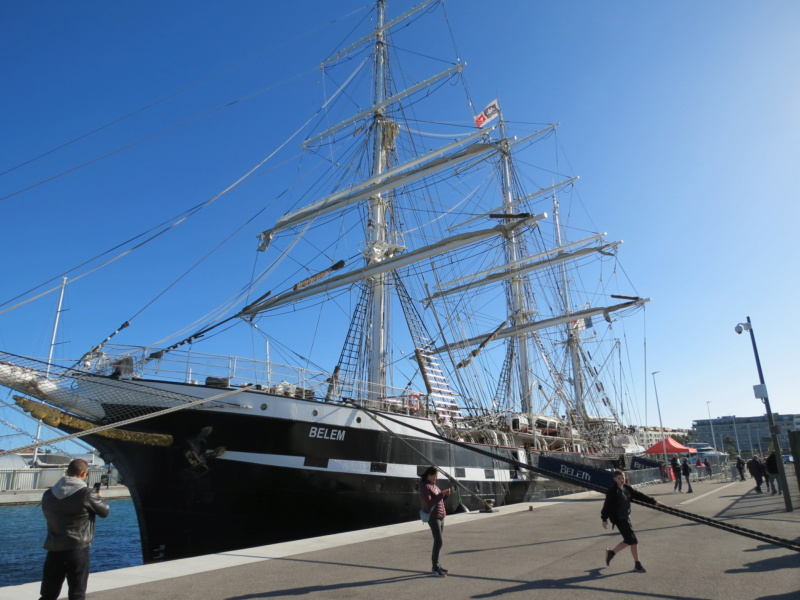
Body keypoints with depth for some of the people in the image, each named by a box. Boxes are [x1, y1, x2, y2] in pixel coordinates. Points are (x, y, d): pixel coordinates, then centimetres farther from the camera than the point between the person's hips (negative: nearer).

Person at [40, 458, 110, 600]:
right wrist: (98, 497, 18)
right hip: (78, 550, -5)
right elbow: (104, 512, -1)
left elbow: (48, 515, 17)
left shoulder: (48, 494, 3)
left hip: (54, 551, 5)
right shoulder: (87, 493, -13)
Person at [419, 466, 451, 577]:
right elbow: (429, 503, -25)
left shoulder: (433, 485, 12)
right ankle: (435, 568, -6)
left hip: (440, 516, 9)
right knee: (439, 541, -13)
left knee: (439, 541, 11)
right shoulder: (424, 487, -16)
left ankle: (436, 565, 19)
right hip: (432, 517, -9)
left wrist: (446, 494, -3)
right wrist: (442, 494, -24)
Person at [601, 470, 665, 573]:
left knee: (628, 540, 14)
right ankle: (637, 564, 11)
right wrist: (604, 519, -15)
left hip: (626, 517, 8)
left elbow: (639, 495, 12)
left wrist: (654, 502, 10)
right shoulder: (612, 491, -16)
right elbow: (607, 505, -15)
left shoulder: (627, 488, 7)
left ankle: (611, 553, 31)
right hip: (619, 519, -8)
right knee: (633, 540, -5)